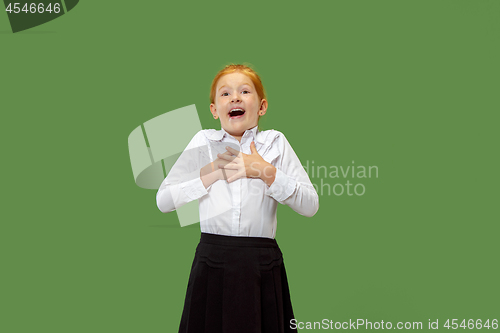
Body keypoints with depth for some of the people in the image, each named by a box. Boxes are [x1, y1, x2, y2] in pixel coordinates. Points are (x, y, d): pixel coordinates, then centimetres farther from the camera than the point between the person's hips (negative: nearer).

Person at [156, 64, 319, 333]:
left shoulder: (275, 142, 6)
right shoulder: (203, 142, 7)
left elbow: (310, 205, 0)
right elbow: (163, 201, 2)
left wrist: (265, 171, -10)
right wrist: (211, 172, -7)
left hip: (262, 265, 0)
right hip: (212, 263, 0)